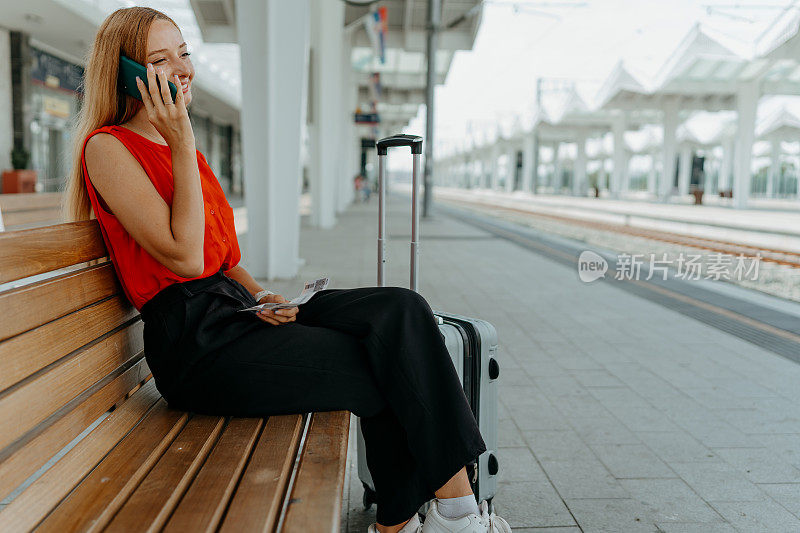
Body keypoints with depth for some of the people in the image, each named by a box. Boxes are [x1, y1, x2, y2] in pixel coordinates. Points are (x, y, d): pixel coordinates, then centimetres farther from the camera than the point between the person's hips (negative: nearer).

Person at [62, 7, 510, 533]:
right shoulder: (107, 147, -4)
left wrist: (260, 295, 3)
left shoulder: (180, 147, 21)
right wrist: (182, 145, -13)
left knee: (400, 309, -15)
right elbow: (185, 258, -15)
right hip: (194, 342, -7)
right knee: (386, 370, -17)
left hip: (236, 310, 7)